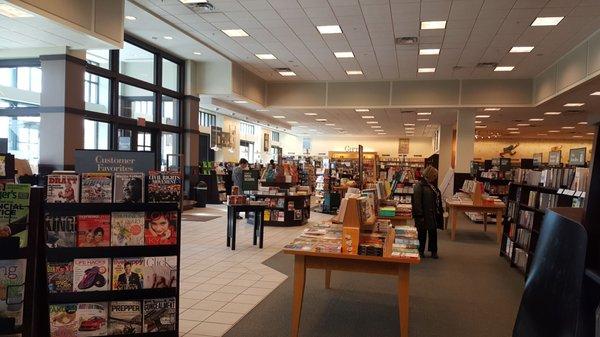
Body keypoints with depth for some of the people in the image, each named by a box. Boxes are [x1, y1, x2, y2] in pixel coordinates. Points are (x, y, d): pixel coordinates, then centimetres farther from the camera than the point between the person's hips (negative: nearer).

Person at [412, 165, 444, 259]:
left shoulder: (433, 185, 11)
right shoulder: (419, 185, -14)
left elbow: (438, 199, 16)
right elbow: (417, 202, -18)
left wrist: (440, 211, 12)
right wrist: (420, 215, -21)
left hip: (433, 215, 7)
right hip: (424, 215, -7)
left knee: (433, 232, 12)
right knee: (422, 233, 7)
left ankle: (433, 251, 25)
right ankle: (420, 251, 21)